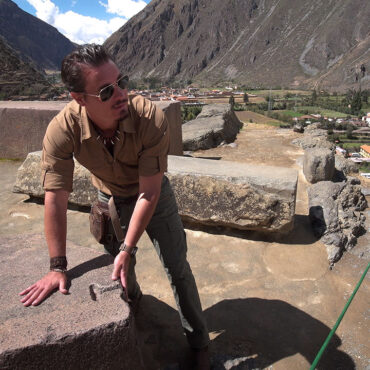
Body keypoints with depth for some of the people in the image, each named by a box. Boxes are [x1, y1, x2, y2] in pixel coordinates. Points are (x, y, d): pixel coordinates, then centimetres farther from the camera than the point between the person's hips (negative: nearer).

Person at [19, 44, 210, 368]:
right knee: (120, 264, 19)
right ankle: (132, 297, 57)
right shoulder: (62, 130, -31)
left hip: (153, 193, -1)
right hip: (109, 198, 2)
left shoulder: (151, 118, -36)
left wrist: (128, 249, -27)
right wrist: (58, 266, -19)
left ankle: (199, 342, 26)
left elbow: (149, 193, -30)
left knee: (177, 268, 4)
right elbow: (56, 199, -24)